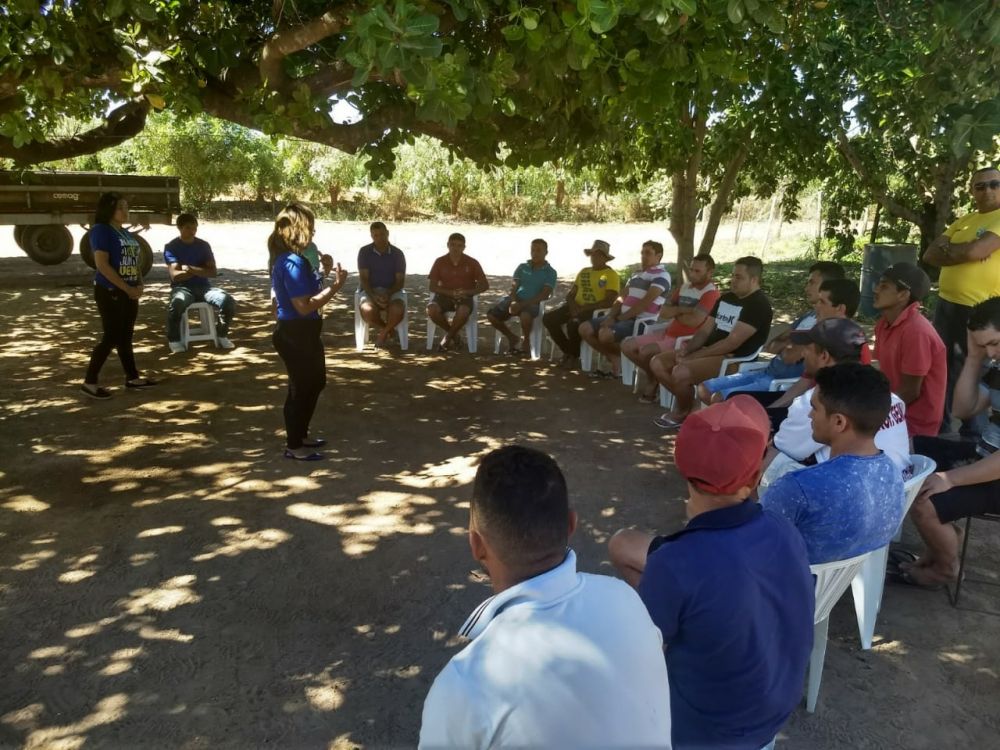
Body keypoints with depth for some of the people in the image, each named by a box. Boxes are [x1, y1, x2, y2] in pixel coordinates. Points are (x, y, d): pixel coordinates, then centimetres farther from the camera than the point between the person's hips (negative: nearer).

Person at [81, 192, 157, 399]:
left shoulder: (125, 232, 13)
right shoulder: (101, 230, -12)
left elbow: (134, 261, 18)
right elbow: (102, 264, -19)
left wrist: (139, 285, 1)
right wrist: (127, 288, -19)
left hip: (129, 293, 8)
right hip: (110, 292, -8)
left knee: (125, 336, 14)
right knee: (111, 337, -6)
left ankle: (132, 377, 21)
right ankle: (89, 382, 3)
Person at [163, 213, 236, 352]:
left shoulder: (204, 245, 8)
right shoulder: (171, 247, -2)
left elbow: (213, 272, 0)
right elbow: (175, 275, -12)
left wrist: (192, 269, -14)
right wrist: (201, 270, -8)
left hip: (203, 286, 3)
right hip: (182, 288, -3)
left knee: (229, 301, -24)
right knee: (176, 304, -38)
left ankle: (222, 335, 0)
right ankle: (174, 339, -13)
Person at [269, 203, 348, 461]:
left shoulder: (289, 260, 10)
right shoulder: (293, 263, -22)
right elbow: (304, 306, -26)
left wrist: (328, 283, 10)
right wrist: (335, 287, -22)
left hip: (302, 332, 11)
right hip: (295, 334, -11)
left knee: (315, 382, 22)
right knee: (301, 387, 3)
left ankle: (300, 435, 36)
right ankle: (293, 446, 18)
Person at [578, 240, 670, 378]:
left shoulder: (662, 275, -7)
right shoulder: (637, 274, 20)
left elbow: (645, 303, -18)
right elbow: (621, 298, 14)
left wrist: (620, 317, -15)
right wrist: (611, 317, -4)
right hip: (623, 318, 9)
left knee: (605, 334, -32)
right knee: (585, 328, -3)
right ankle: (616, 362, 2)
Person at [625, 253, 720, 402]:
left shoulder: (711, 293, -12)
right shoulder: (684, 287, 13)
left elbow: (694, 321, -25)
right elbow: (663, 313, 8)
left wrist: (674, 312, -5)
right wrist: (682, 309, -11)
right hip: (668, 333, 9)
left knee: (645, 351, -26)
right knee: (627, 346, 1)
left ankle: (654, 382, 4)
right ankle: (653, 375, 16)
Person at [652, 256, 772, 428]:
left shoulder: (759, 304, -12)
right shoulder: (726, 298, 15)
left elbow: (733, 342, -20)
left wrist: (693, 356, -19)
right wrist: (688, 348, -8)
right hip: (709, 352, 9)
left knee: (681, 373, -30)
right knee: (657, 363, -3)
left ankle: (682, 413, -1)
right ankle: (686, 403, 8)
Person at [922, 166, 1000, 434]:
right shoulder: (962, 221, 13)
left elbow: (975, 251, -22)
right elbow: (929, 256, 5)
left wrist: (946, 249, -3)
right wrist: (962, 252, -13)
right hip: (946, 303, 7)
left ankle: (974, 430, 17)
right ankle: (939, 421, 29)